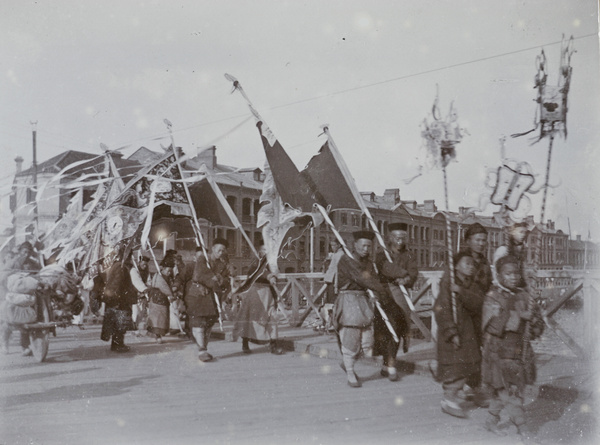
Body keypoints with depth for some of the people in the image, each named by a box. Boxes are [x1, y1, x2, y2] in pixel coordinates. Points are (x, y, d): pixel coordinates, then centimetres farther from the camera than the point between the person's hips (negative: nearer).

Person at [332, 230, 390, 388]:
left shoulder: (368, 262, 16)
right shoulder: (346, 260, -9)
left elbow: (373, 279, 4)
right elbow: (361, 279, -18)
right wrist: (382, 289, -16)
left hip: (363, 299, 7)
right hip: (348, 299, -7)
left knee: (367, 338, 3)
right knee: (350, 337, -4)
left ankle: (347, 363, 27)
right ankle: (350, 375, 10)